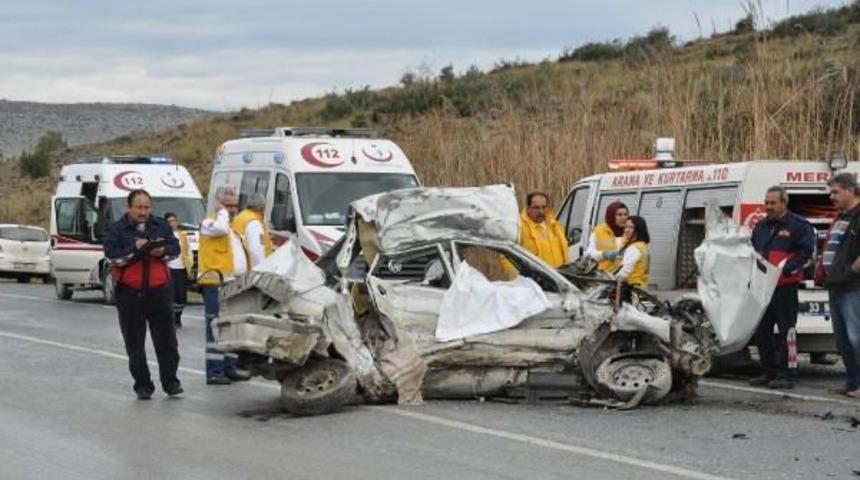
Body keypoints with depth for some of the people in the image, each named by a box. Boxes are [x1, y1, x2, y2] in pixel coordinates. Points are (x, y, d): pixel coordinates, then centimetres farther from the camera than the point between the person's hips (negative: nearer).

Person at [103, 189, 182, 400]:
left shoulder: (161, 226, 9)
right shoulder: (117, 229, 1)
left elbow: (175, 248, 2)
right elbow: (110, 252, -13)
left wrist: (162, 251, -18)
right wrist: (135, 248, -24)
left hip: (158, 290, 1)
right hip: (129, 293, -1)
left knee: (166, 339, 2)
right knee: (135, 343, 4)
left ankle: (170, 382, 9)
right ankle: (142, 386, 11)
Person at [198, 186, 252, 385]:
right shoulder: (209, 223, -4)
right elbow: (220, 228, -28)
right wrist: (222, 212, -11)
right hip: (216, 284, -9)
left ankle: (229, 368, 20)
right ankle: (214, 371, -11)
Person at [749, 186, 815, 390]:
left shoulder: (799, 225, -3)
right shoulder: (761, 226, 19)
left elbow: (805, 253, -11)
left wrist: (784, 268, -20)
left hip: (785, 287, -7)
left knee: (784, 332, -8)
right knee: (762, 332, 9)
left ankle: (783, 375, -6)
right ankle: (769, 373, 18)